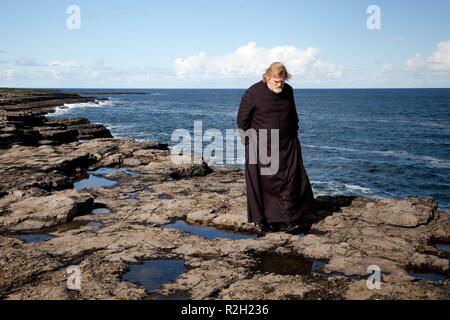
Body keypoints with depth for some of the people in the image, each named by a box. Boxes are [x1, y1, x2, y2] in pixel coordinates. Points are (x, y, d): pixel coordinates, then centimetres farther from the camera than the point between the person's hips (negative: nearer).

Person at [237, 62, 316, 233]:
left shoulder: (288, 91, 6)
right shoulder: (253, 93, -9)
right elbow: (242, 119, -4)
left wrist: (294, 136, 14)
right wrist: (249, 142, -6)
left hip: (287, 146, 4)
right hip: (261, 148, -4)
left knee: (291, 181, 0)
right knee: (265, 183, 0)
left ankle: (289, 219, 6)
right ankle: (264, 219, 10)